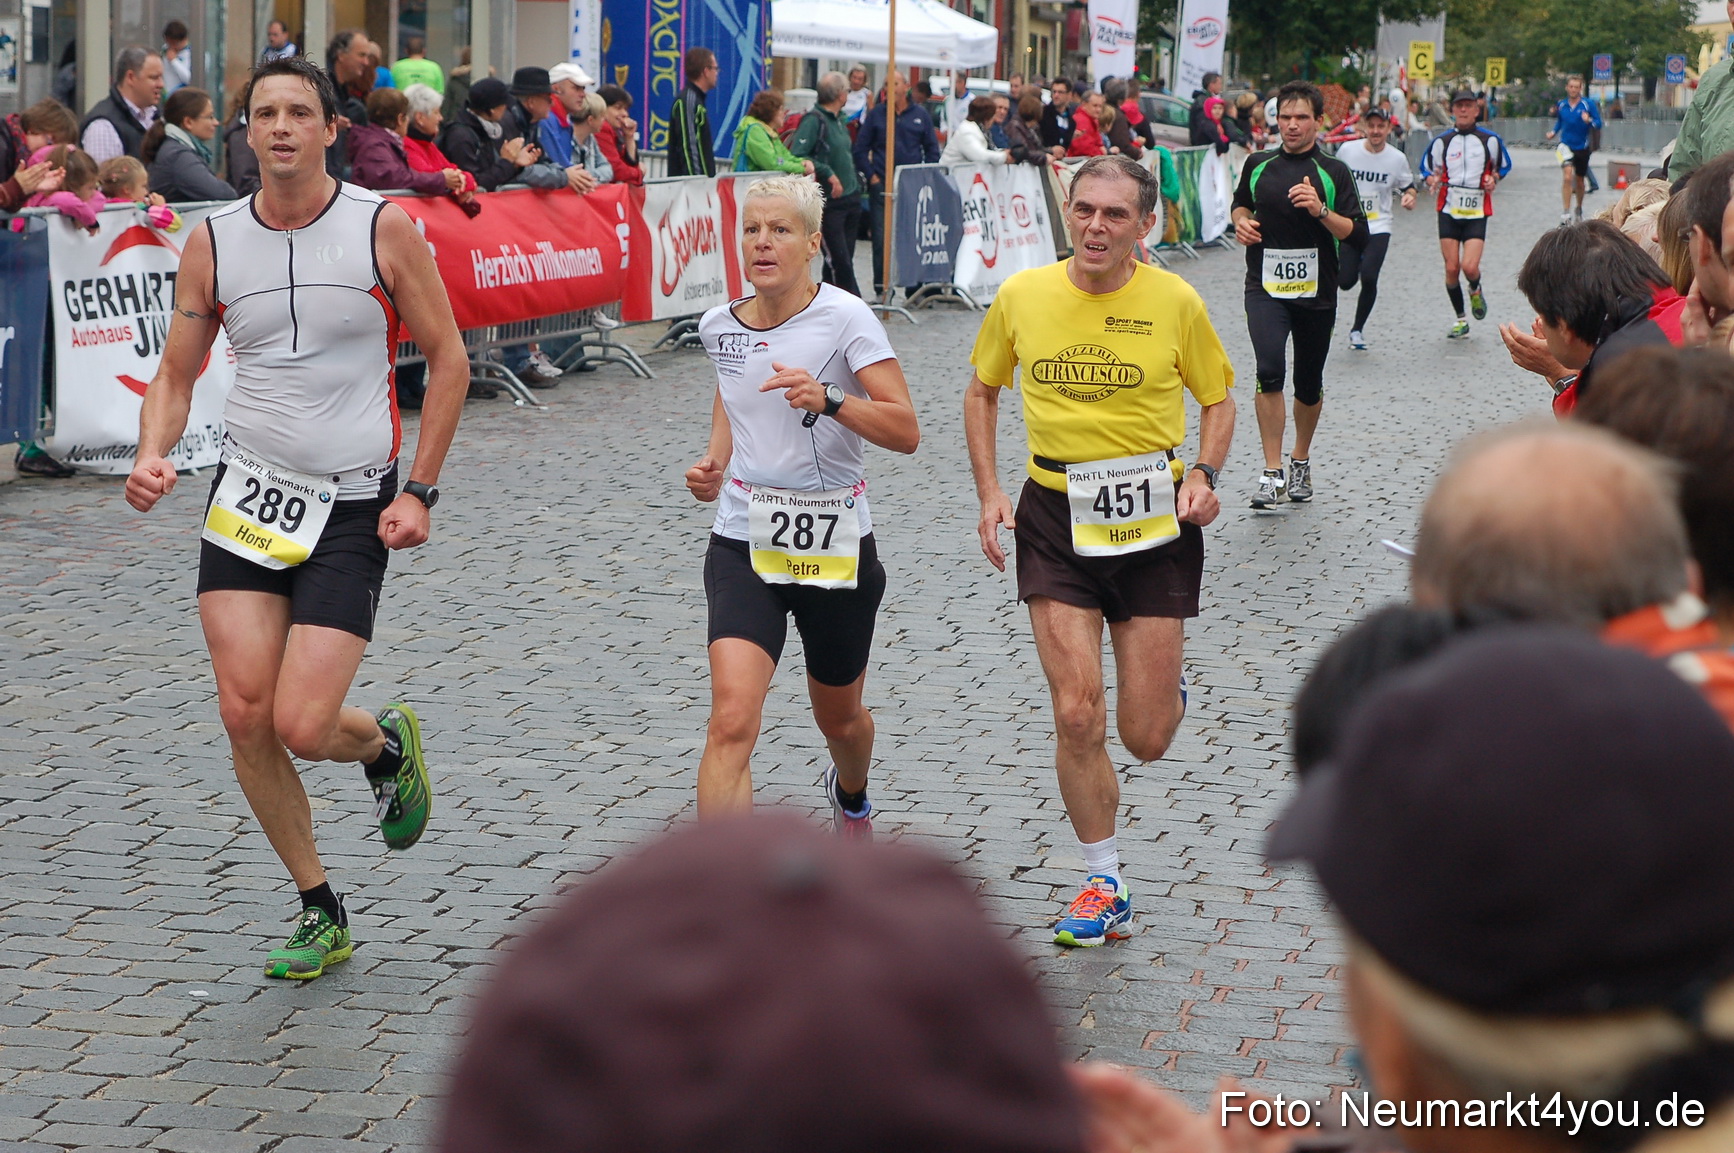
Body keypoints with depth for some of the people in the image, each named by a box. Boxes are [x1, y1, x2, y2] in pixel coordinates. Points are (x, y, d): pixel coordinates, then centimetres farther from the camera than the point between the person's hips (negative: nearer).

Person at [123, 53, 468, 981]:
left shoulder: (382, 228, -6)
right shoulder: (212, 243, 2)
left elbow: (447, 358, 1)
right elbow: (176, 373, 11)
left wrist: (420, 491, -5)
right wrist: (152, 455, -9)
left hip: (353, 509, -3)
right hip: (247, 494, 3)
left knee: (304, 727, -12)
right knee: (245, 718, -5)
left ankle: (387, 743, 26)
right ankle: (321, 915, 13)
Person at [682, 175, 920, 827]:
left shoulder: (844, 318, -12)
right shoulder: (718, 326, 1)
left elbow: (905, 432, -17)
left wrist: (828, 399, -33)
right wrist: (714, 464, 6)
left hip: (837, 546, -1)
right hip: (744, 545, 2)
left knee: (839, 719, 20)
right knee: (732, 722, -19)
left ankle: (851, 796, 57)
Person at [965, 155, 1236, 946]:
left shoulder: (1175, 302, -6)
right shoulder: (1021, 296, -2)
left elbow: (1217, 400, 7)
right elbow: (982, 392, 13)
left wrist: (1204, 475, -11)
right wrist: (989, 493, 3)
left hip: (1154, 522, -1)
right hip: (1054, 521, 1)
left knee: (1145, 739, 2)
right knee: (1076, 717, -8)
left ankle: (1167, 690, 41)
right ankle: (1105, 887, 10)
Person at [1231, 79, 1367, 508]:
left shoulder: (1334, 172, -2)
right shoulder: (1258, 165, 5)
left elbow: (1358, 235, -7)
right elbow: (1241, 202, 25)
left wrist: (1321, 210, -21)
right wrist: (1241, 220, 3)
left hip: (1316, 291, 0)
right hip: (1265, 286, 0)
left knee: (1309, 385, 11)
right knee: (1269, 371, -21)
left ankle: (1301, 462, 36)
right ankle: (1273, 474, -17)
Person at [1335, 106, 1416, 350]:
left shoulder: (1397, 158, -3)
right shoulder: (1347, 150, -4)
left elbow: (1408, 185, 11)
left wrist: (1410, 196, -11)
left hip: (1378, 228, 0)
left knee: (1369, 277, -17)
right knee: (1346, 281, -6)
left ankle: (1358, 328, 5)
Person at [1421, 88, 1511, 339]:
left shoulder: (1490, 139, 2)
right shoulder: (1441, 141, 4)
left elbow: (1503, 165, 15)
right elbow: (1427, 169, 12)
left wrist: (1493, 179, -6)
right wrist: (1432, 180, -11)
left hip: (1477, 211, -1)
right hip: (1449, 211, 1)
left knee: (1470, 266, -16)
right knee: (1451, 268, -1)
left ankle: (1475, 290, 22)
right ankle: (1460, 320, 15)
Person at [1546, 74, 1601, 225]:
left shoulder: (1588, 104, -8)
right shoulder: (1561, 105, 2)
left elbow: (1599, 123, -8)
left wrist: (1589, 121, -28)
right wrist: (1553, 132, 4)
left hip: (1582, 147, 0)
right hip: (1566, 145, 0)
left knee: (1579, 180, 13)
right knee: (1568, 176, -19)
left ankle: (1579, 209, 37)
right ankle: (1565, 213, -17)